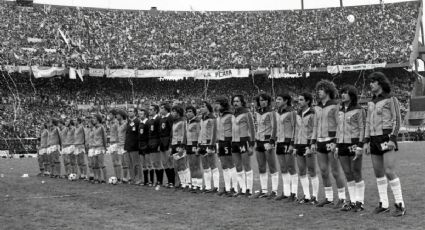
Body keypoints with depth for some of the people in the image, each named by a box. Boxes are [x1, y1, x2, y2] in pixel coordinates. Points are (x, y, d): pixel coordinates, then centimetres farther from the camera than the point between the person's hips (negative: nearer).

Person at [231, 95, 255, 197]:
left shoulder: (247, 113, -6)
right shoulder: (234, 114, 15)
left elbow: (252, 130, -8)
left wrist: (251, 145, -13)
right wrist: (233, 143, 18)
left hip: (244, 141, -7)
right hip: (235, 142, 8)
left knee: (247, 167, -4)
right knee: (238, 167, 7)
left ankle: (249, 189, -1)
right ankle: (242, 189, 12)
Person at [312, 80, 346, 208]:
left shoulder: (335, 106, -8)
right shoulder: (317, 107, 12)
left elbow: (339, 125, -11)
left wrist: (334, 142, -19)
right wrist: (313, 142, 10)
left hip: (332, 141, -7)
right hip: (320, 142, 7)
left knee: (335, 172, -4)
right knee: (323, 171, 8)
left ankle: (342, 199, 6)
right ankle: (328, 198, 18)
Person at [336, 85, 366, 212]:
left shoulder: (359, 110, -5)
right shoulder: (340, 111, 15)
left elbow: (362, 129, -8)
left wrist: (359, 146, -15)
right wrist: (337, 145, 15)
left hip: (354, 144, -6)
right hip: (342, 144, 6)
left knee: (356, 173, -3)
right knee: (348, 174, 7)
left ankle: (360, 201, 5)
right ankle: (352, 200, 13)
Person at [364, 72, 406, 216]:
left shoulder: (391, 100, -6)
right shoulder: (371, 103, 15)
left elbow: (397, 121, -10)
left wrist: (392, 139, -21)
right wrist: (366, 142, 7)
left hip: (387, 139, -7)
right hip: (375, 140, 7)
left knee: (389, 172, -16)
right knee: (378, 172, 7)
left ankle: (400, 205, -8)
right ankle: (384, 204, 16)